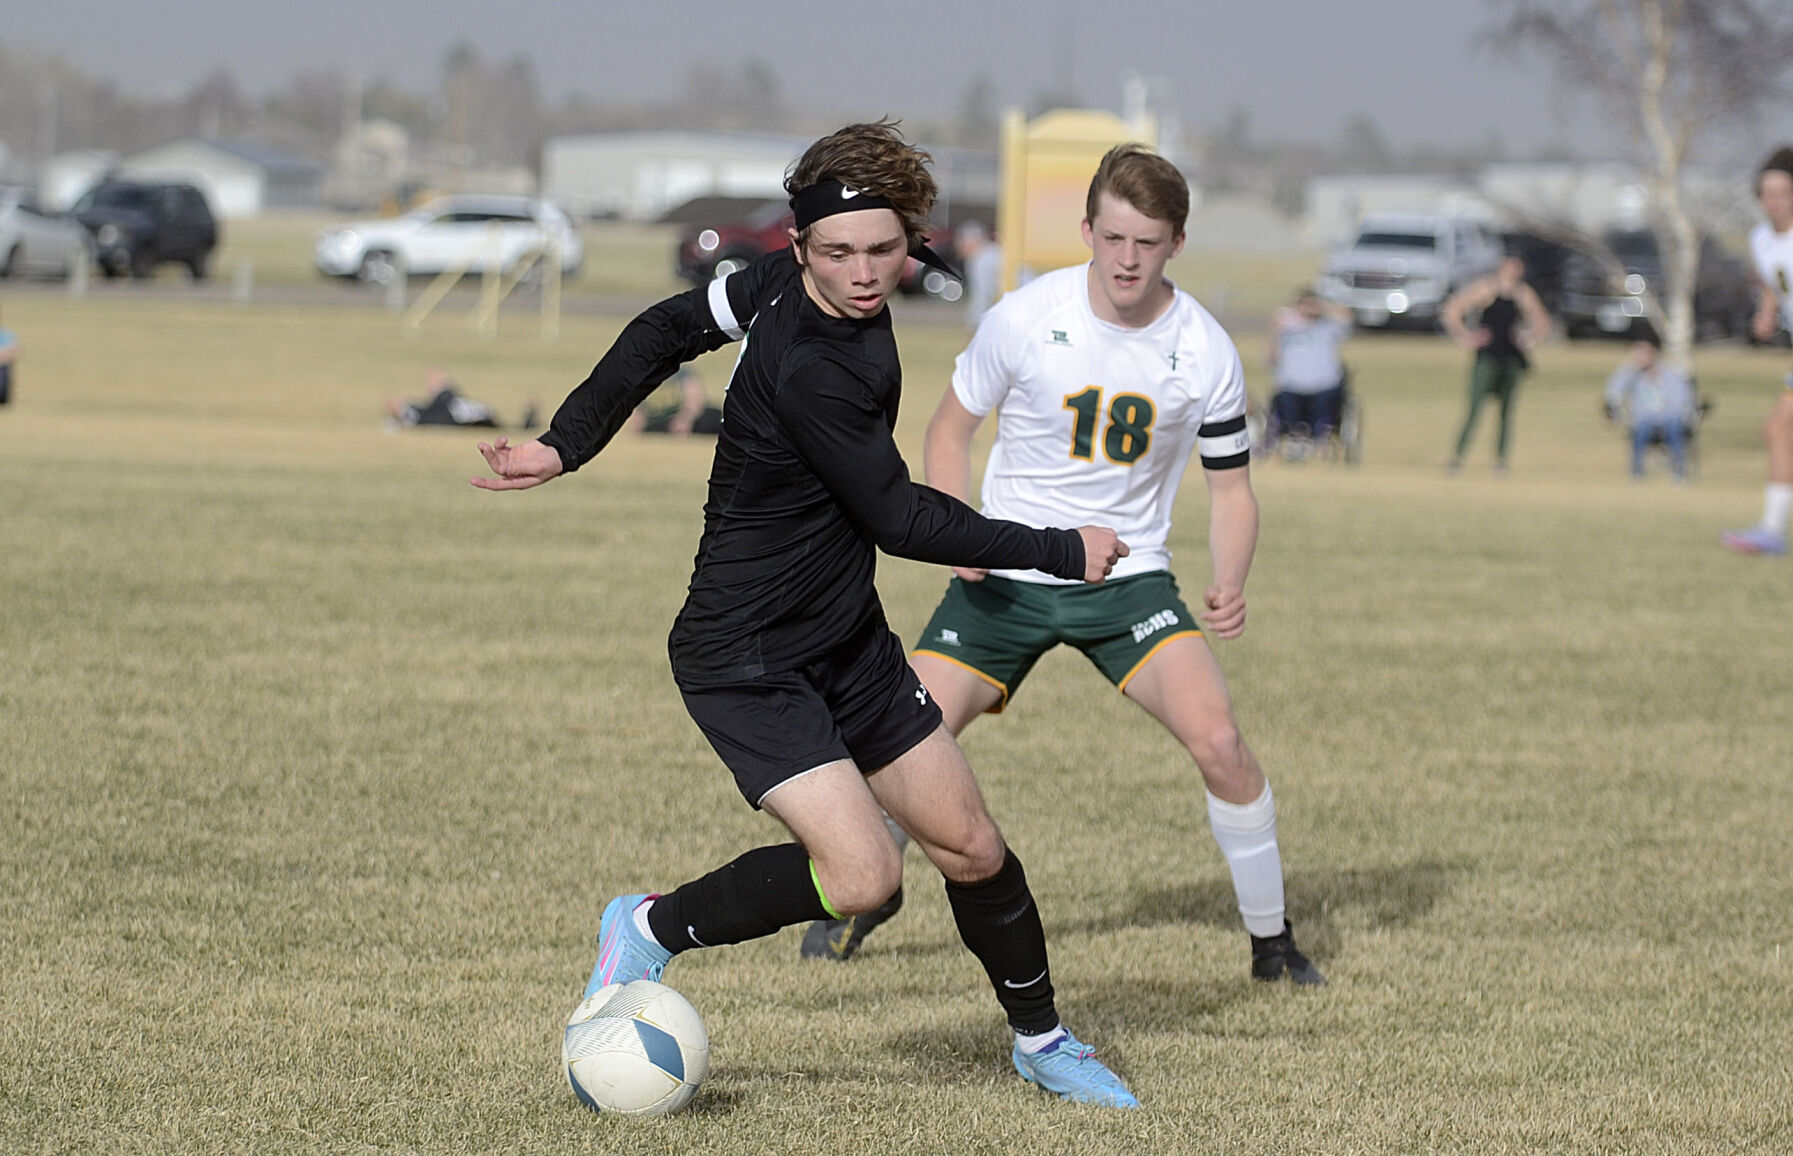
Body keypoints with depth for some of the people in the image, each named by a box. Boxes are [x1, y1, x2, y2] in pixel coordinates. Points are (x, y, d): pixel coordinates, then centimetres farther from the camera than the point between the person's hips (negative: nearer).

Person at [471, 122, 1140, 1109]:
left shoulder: (787, 282, -3)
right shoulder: (811, 372, -29)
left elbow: (671, 327, 8)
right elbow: (898, 519, -22)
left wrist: (570, 441, 11)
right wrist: (1059, 553, -13)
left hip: (846, 639, 9)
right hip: (745, 661, -9)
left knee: (969, 847, 10)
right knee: (862, 872, -22)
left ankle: (1040, 1042, 30)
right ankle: (653, 929, 0)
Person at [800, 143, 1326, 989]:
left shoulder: (1206, 353, -9)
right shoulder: (1025, 318, -12)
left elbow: (1230, 488, 2)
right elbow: (951, 427, 3)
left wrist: (1229, 587, -18)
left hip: (1128, 575, 0)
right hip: (1008, 575, 0)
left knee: (1217, 740, -20)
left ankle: (1272, 942, -1)